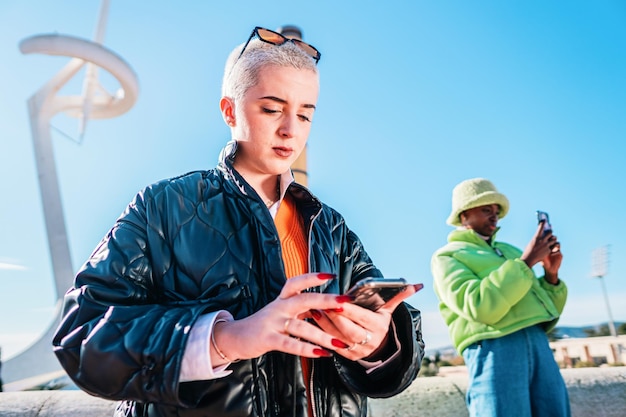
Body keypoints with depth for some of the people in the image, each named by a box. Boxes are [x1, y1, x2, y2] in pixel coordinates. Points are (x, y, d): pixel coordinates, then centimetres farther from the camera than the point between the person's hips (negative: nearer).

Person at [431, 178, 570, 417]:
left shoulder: (509, 251, 25)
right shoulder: (446, 256, 5)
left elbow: (545, 315, 24)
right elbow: (480, 307, -15)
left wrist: (551, 275, 6)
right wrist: (525, 262, -10)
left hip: (539, 345, 6)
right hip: (494, 351, -6)